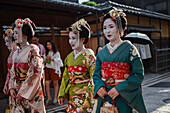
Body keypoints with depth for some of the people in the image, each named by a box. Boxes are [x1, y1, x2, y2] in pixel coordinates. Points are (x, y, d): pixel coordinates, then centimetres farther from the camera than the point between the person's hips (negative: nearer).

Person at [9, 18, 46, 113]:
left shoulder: (32, 50, -11)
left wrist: (23, 91, -15)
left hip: (31, 92, -6)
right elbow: (13, 73, 15)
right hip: (18, 93, 6)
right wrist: (12, 88, 2)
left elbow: (36, 73, -17)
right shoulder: (16, 53, 11)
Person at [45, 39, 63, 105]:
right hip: (47, 68, 4)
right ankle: (49, 98, 5)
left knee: (55, 83, 3)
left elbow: (58, 60, -7)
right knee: (47, 83, -4)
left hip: (54, 69, -4)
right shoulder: (47, 52, 12)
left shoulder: (56, 52, -1)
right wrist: (45, 60, -1)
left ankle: (55, 98, 15)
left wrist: (51, 58, -18)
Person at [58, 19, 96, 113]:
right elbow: (65, 77, 12)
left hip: (83, 95, -5)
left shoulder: (88, 55, -9)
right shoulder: (69, 57, 8)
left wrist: (90, 96, -15)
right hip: (71, 95, 6)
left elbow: (94, 78, -11)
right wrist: (61, 94, 11)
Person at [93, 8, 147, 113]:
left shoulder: (129, 48, -7)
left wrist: (119, 89, -18)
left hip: (123, 98, -3)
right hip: (104, 98, 4)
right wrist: (99, 86, -8)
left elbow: (139, 75, -10)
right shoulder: (101, 52, 6)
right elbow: (96, 74, 11)